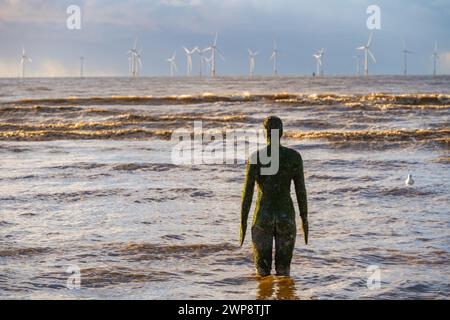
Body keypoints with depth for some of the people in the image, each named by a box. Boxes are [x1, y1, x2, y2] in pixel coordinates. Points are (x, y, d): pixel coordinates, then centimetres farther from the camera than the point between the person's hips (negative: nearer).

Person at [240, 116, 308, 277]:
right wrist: (305, 220, 9)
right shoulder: (294, 156, -4)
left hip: (263, 218, -1)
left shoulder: (256, 157, -9)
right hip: (286, 218, 2)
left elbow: (248, 192, -8)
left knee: (262, 271, 11)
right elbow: (301, 190, -1)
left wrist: (243, 223, 0)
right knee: (283, 269, 13)